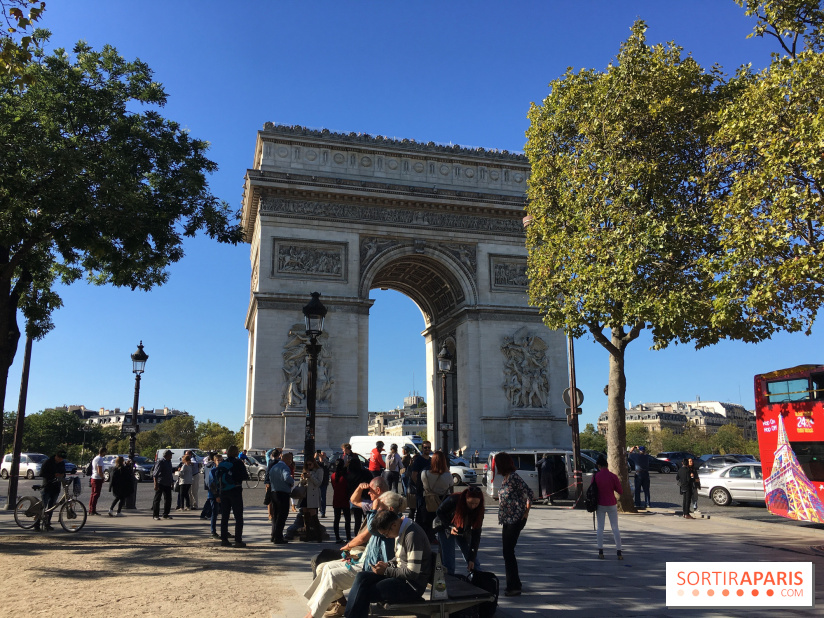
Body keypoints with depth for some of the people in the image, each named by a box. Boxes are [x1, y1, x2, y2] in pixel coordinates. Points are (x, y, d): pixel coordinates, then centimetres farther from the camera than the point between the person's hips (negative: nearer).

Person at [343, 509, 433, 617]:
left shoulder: (412, 535, -23)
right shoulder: (400, 531, 6)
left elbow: (413, 573, -23)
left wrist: (386, 571, -15)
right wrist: (388, 564, 2)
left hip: (412, 585, -9)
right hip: (401, 575, 9)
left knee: (364, 593, -16)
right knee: (361, 577, -7)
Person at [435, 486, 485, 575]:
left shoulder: (478, 510, -22)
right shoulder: (454, 500, -32)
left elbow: (476, 534, -19)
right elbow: (439, 512, -15)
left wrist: (471, 558, -21)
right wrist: (450, 527, -26)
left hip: (464, 532, 3)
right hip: (446, 528, -3)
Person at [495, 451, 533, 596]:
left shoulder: (513, 477, -15)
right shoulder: (505, 478, 13)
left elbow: (529, 493, -19)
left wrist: (526, 511, -12)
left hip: (516, 519, -9)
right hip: (507, 520, 9)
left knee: (508, 551, -9)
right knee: (507, 551, 12)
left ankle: (514, 586, -2)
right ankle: (513, 584, 23)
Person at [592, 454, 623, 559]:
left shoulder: (595, 476, -8)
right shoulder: (613, 476, -12)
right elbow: (620, 491, -6)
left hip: (600, 505, 1)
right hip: (611, 505, -1)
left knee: (600, 528, 8)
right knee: (615, 528, 6)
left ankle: (600, 552, 7)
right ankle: (619, 553, 7)